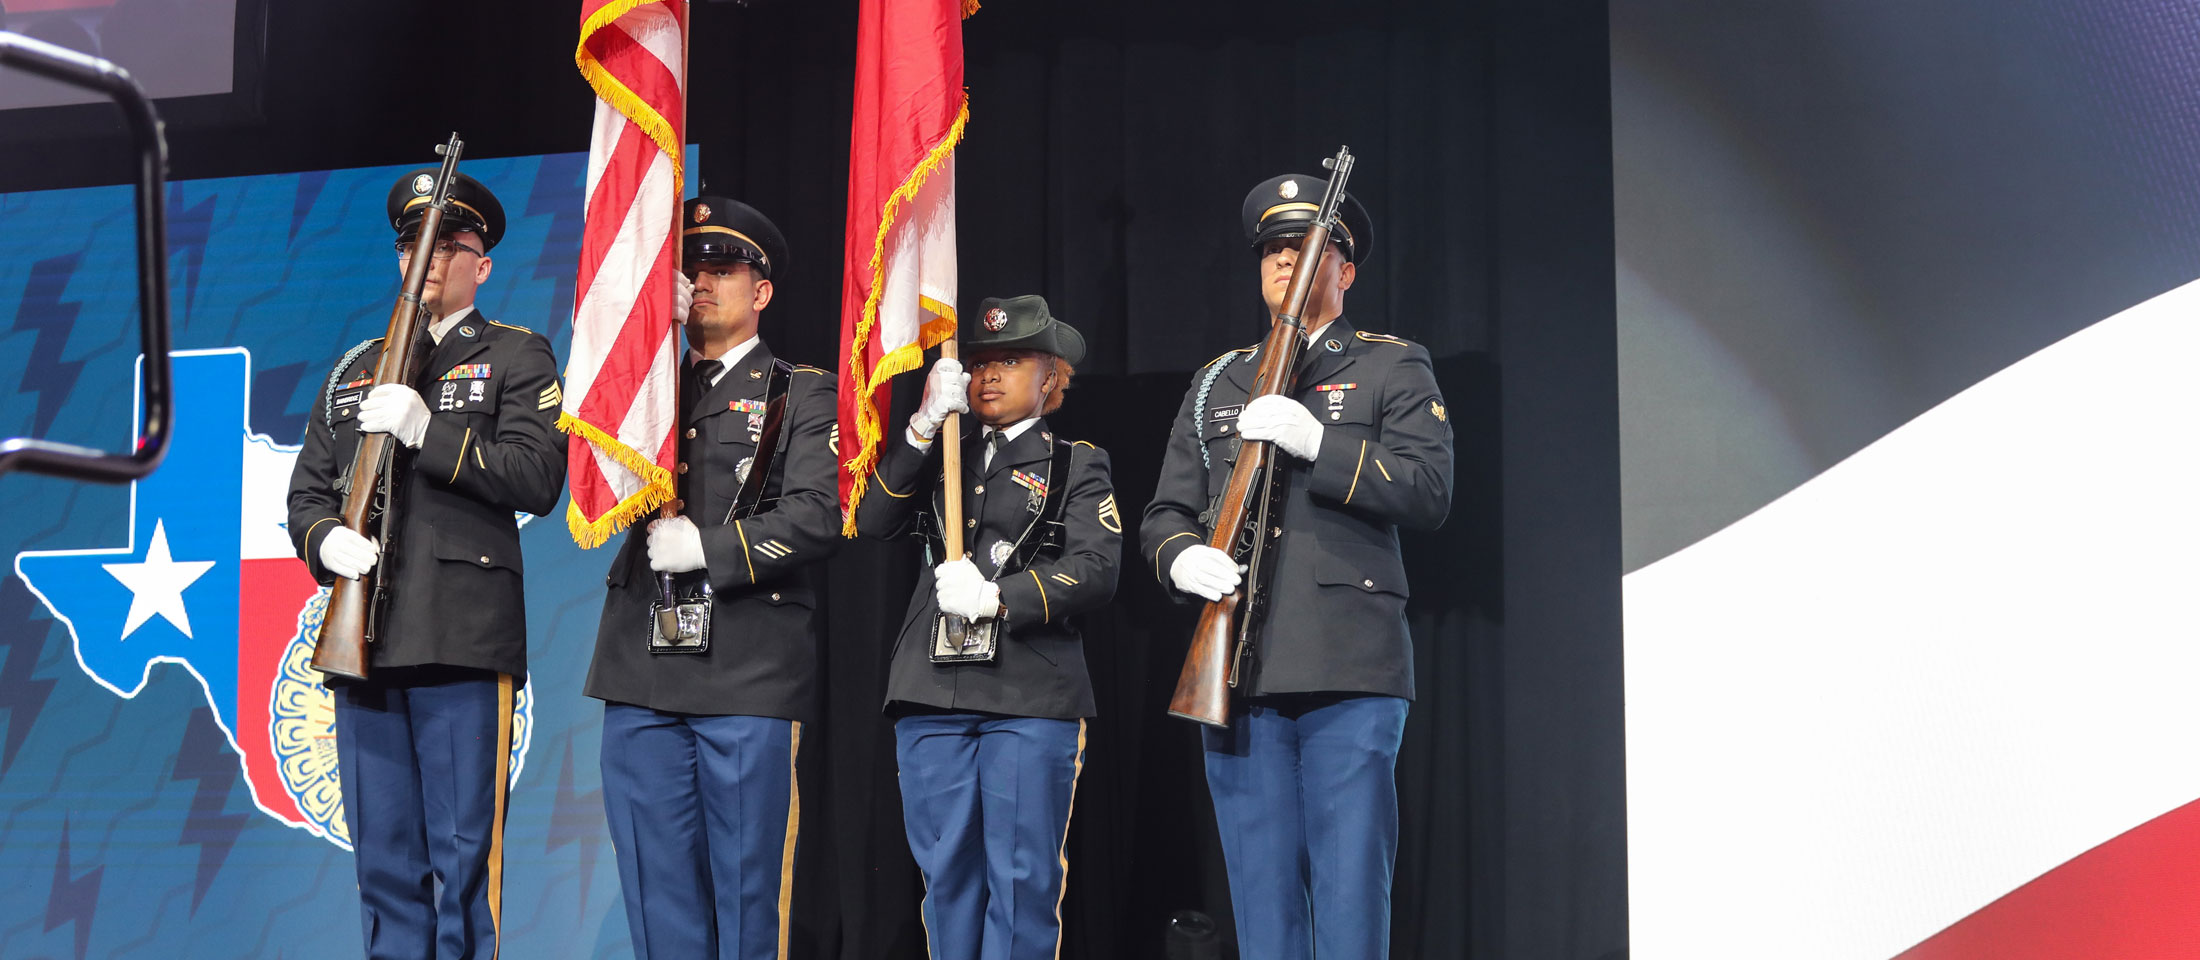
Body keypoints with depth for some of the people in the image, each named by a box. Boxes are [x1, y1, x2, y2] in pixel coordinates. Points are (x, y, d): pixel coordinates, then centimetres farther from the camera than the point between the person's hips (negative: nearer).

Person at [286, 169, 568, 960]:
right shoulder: (357, 369, 21)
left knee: (463, 856, -5)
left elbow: (537, 479, -8)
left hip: (463, 645, -5)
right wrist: (327, 540, -5)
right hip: (365, 641, 5)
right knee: (384, 859, 8)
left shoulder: (518, 358, 6)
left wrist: (428, 431, -16)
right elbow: (308, 491, 18)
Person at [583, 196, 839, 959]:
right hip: (642, 669, 4)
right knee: (657, 889, 7)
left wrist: (705, 546, -15)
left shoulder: (802, 394, 6)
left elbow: (814, 519, -6)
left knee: (747, 887, -1)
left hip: (749, 672, -4)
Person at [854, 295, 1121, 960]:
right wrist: (924, 429, -5)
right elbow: (873, 520, 4)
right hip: (933, 693, 3)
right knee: (947, 872, 5)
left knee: (1022, 876, -5)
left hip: (1032, 698, -3)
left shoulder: (1077, 465, 11)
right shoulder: (938, 459, 21)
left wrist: (998, 597, -15)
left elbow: (1097, 571, -4)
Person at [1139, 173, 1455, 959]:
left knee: (1350, 892, -6)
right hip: (1237, 674, 4)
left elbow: (1430, 489, -4)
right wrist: (1183, 556, -7)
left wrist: (1314, 440, -15)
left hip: (1350, 671, -4)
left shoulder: (1393, 368, 10)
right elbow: (1164, 512, 17)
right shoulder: (1217, 383, 21)